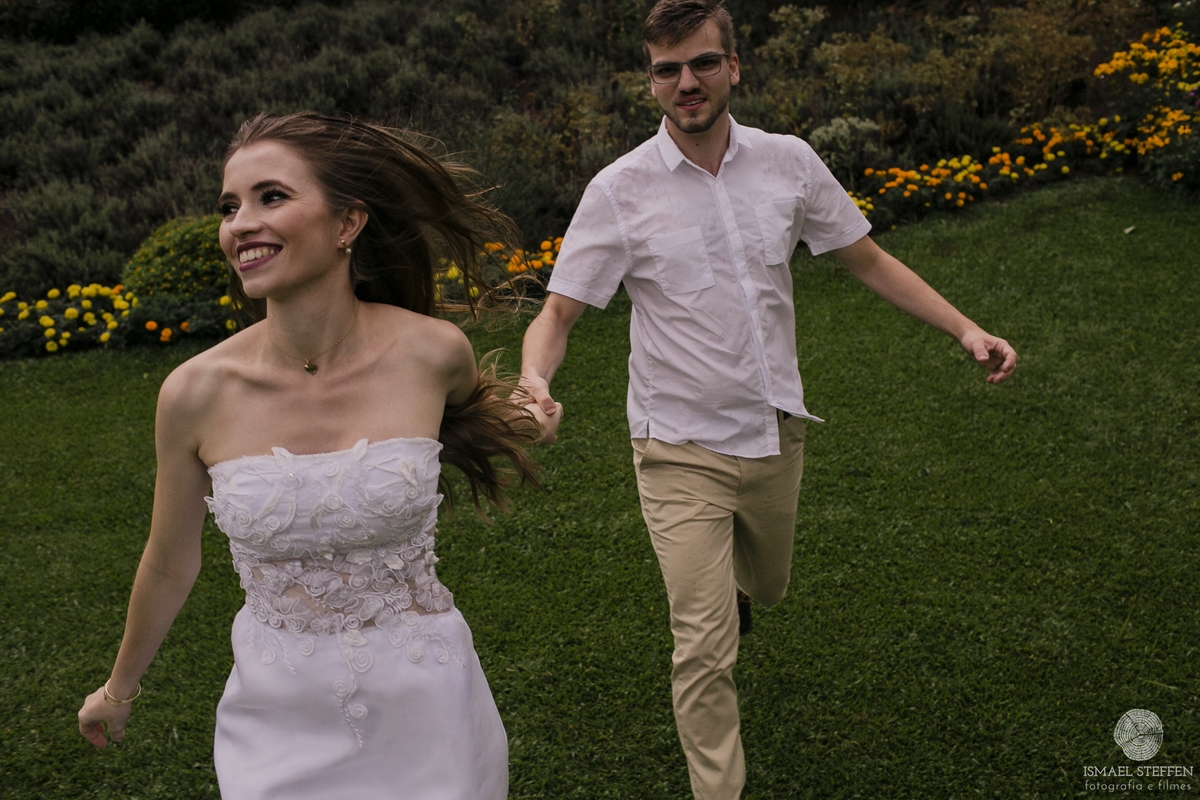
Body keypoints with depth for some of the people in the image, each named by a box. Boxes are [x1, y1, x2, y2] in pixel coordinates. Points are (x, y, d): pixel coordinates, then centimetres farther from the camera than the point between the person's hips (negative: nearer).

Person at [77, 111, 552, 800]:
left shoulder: (432, 352, -16)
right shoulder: (195, 393, -14)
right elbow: (170, 564, 2)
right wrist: (119, 689, 16)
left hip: (423, 714, 0)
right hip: (279, 724, 1)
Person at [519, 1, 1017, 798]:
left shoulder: (789, 161, -3)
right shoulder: (620, 189, -11)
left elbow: (869, 260, 8)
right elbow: (559, 312, -10)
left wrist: (965, 328, -2)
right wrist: (534, 380, -32)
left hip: (777, 435, 4)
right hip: (682, 451, -4)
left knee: (766, 588, 27)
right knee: (706, 650, -6)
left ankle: (713, 579, 63)